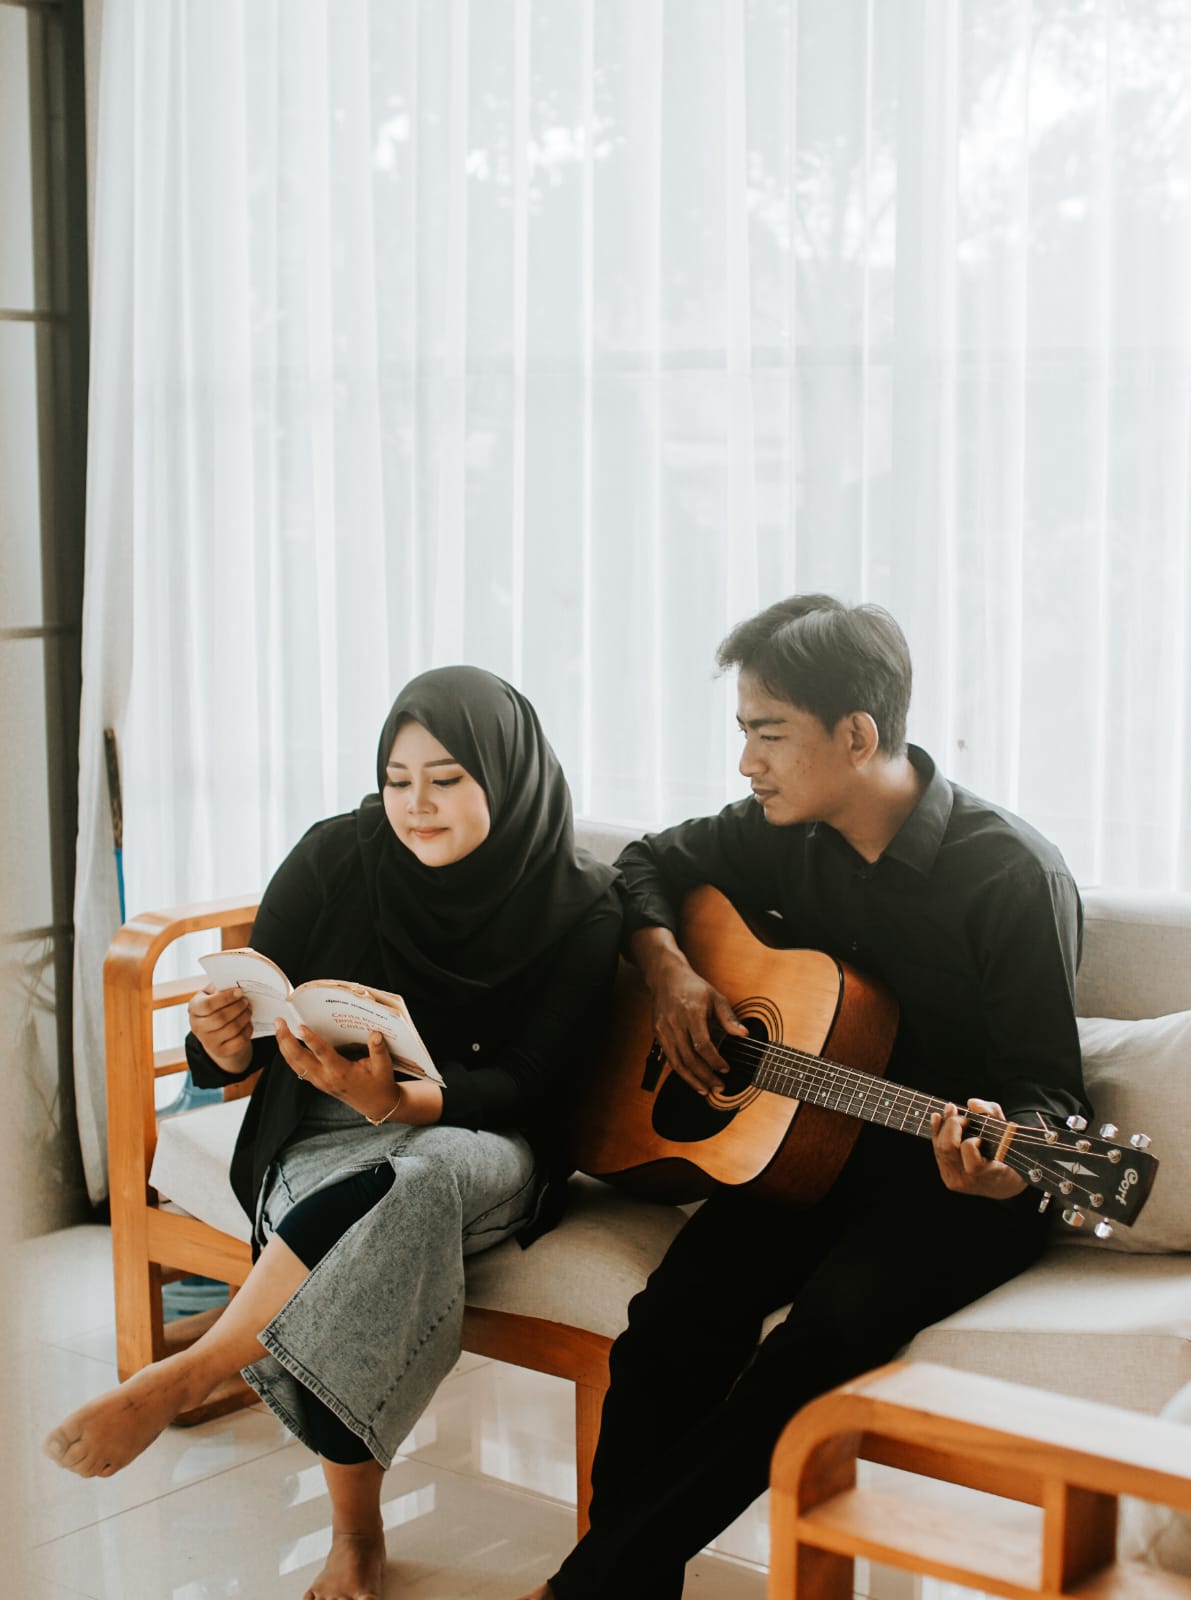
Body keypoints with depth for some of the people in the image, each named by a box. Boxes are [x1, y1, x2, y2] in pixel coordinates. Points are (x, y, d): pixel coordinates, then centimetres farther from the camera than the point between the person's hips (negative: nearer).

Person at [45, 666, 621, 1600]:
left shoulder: (580, 908, -6)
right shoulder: (337, 860, -4)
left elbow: (525, 1083, -11)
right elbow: (237, 1047, 0)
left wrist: (396, 1099, -30)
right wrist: (226, 1046, -27)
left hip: (486, 1147, -1)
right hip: (326, 1144, 1)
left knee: (417, 1179, -37)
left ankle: (181, 1380, -33)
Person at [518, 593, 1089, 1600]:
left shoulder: (1013, 875, -14)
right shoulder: (786, 835, 3)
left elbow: (1048, 1083, -12)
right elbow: (652, 865, 21)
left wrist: (1005, 1154, -35)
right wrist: (667, 968, 0)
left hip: (957, 1190, -5)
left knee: (833, 1320, -32)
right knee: (677, 1317, -24)